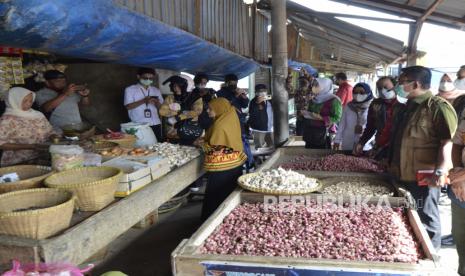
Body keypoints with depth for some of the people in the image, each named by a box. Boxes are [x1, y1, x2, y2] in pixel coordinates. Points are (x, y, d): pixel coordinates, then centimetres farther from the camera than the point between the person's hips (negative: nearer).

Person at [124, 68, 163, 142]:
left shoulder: (156, 90, 14)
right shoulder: (130, 89, 3)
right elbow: (128, 106, -7)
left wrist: (156, 103, -10)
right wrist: (143, 101, -18)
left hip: (155, 124, 4)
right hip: (139, 126, -3)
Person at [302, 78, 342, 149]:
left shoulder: (334, 100, -7)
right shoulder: (313, 100, 14)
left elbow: (336, 118, -13)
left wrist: (321, 118, -21)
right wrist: (305, 113, 4)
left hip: (324, 134, -7)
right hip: (310, 133, 7)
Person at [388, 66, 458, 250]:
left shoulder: (438, 107, -14)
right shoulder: (408, 107, 14)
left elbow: (448, 142, -21)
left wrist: (441, 171, -31)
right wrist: (390, 163, 24)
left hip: (424, 178, -8)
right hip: (402, 176, 9)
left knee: (425, 220, 4)